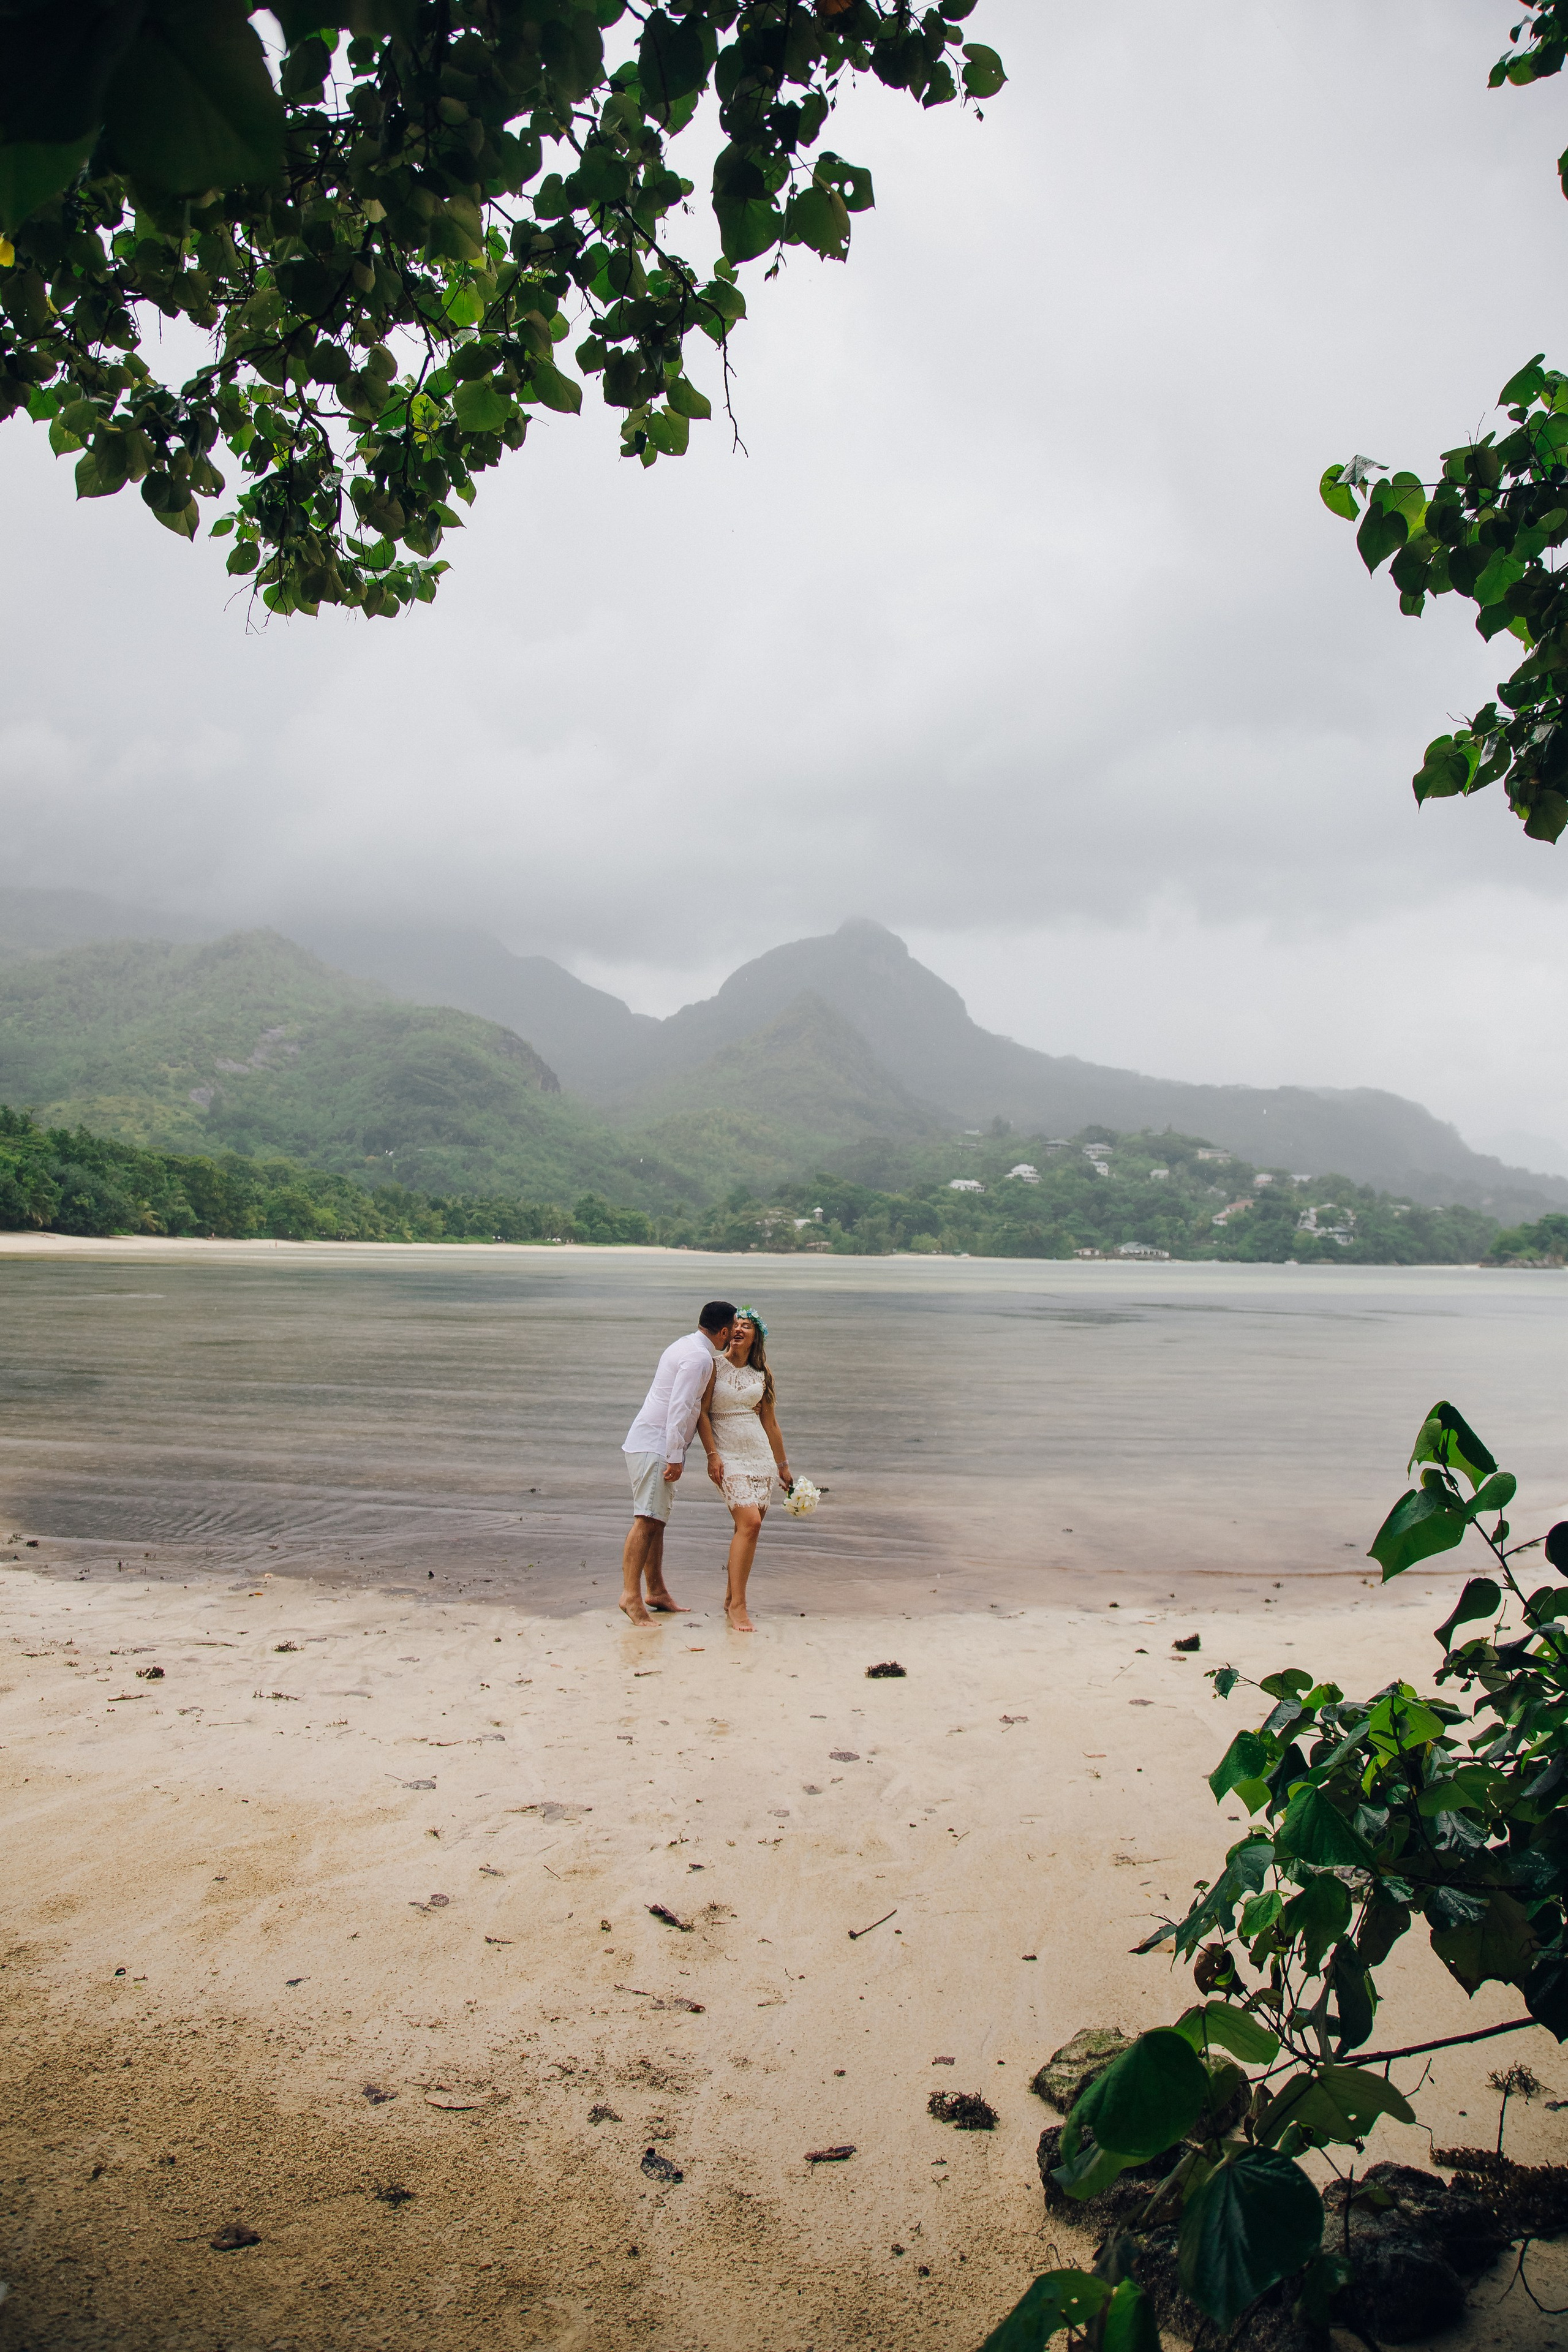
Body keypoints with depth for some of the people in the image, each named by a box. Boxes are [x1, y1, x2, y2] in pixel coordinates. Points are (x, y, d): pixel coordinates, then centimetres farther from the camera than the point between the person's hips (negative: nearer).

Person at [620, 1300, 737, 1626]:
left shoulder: (687, 1346, 17)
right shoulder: (698, 1357, -14)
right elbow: (680, 1407, -21)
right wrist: (676, 1457, -22)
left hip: (653, 1445, 10)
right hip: (655, 1445, -10)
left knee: (656, 1521, 12)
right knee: (647, 1520, -15)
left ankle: (657, 1592, 18)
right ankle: (631, 1594, -20)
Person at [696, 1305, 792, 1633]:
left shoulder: (761, 1375, 12)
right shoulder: (715, 1366, 0)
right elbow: (701, 1412, -5)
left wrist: (782, 1464, 20)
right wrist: (712, 1455, -14)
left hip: (761, 1455, 5)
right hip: (728, 1455, -5)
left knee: (748, 1527, 3)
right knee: (749, 1522, -17)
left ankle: (731, 1598, 16)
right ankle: (737, 1605, -12)